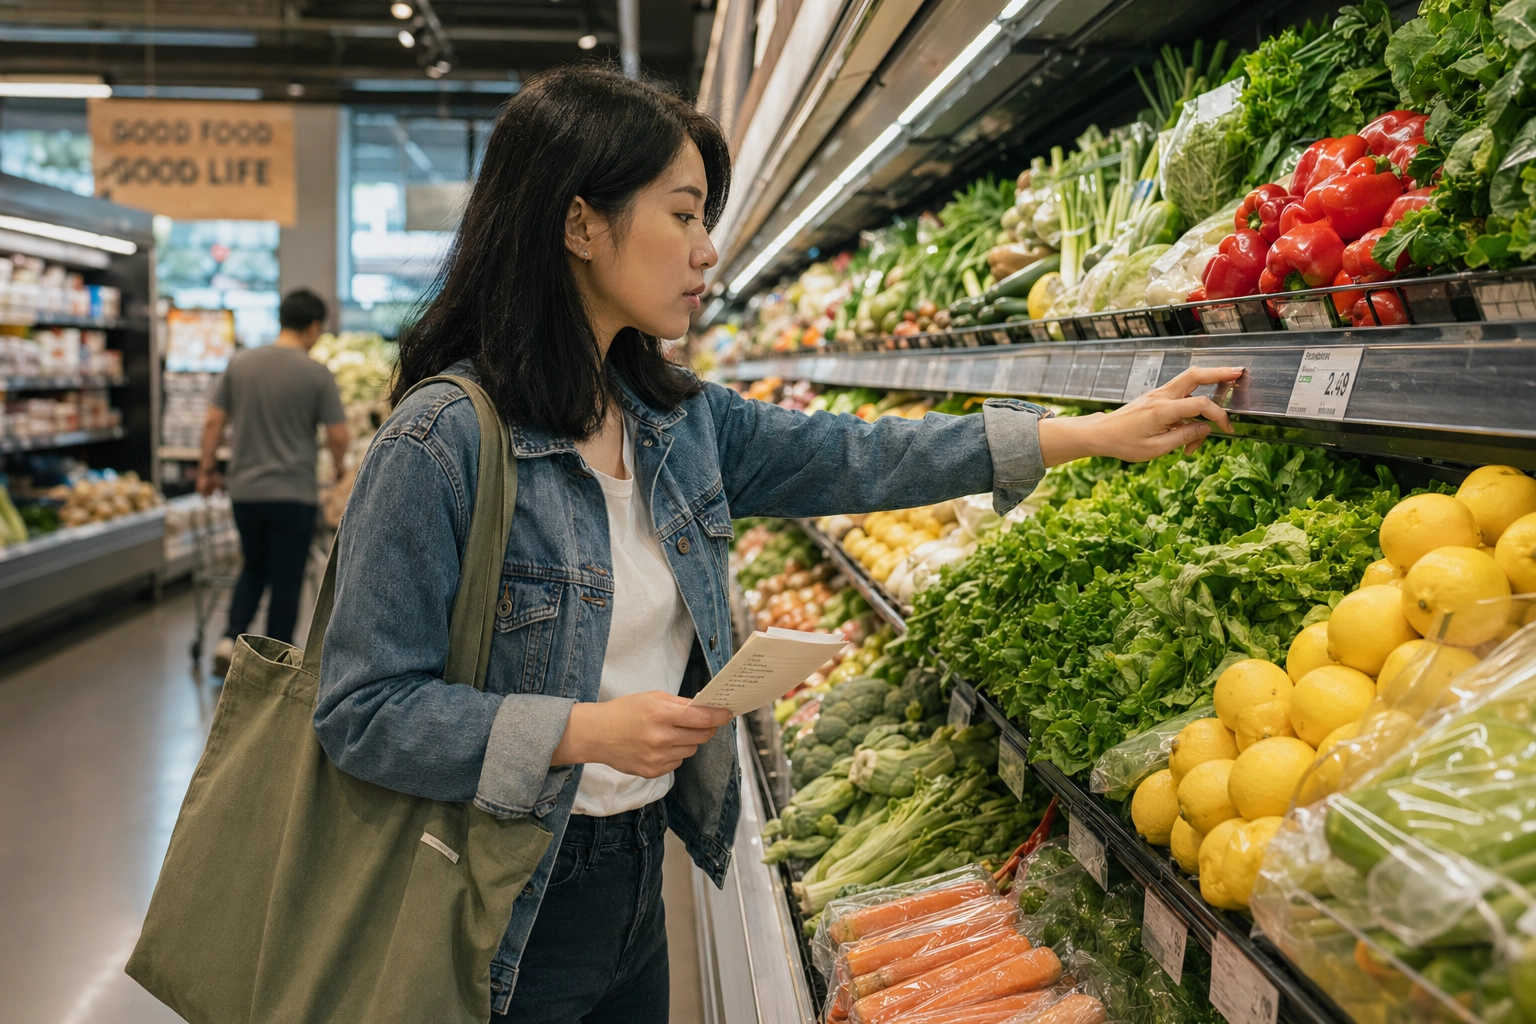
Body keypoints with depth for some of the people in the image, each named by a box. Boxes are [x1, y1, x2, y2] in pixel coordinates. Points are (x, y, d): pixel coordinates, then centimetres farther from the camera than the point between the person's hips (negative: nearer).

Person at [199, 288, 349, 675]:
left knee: (253, 569, 22)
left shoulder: (240, 363, 2)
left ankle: (231, 639, 6)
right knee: (286, 580, 7)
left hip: (244, 489, 4)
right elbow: (337, 436, -8)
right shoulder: (317, 373, -9)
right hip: (294, 494, -4)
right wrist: (340, 466, 12)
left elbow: (214, 421, 3)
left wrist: (206, 469, 13)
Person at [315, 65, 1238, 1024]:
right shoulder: (441, 443, -21)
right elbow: (364, 713, -19)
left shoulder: (678, 420, 1)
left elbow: (856, 459, 2)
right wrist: (585, 731, -27)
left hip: (636, 873, 7)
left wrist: (1099, 433, 0)